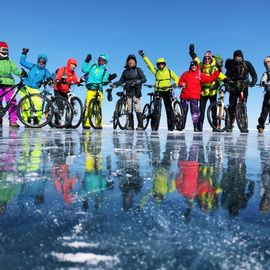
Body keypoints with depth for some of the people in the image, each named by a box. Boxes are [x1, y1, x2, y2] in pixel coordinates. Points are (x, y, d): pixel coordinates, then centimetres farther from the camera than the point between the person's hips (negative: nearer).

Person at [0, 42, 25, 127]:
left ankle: (13, 120, -10)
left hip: (8, 83, 1)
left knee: (12, 102, -11)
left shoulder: (9, 60, 20)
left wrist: (21, 73, -14)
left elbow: (14, 69, 8)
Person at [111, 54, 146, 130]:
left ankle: (140, 125, -9)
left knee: (137, 108, -12)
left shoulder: (138, 70, 8)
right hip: (128, 92, 4)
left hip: (136, 92, -4)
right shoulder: (125, 72, 17)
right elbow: (121, 81, 14)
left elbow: (144, 79, -1)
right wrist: (115, 84, -3)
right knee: (129, 109, 3)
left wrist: (138, 81, -20)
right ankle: (130, 125, 8)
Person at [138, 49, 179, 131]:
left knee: (169, 108, -5)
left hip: (166, 91, -1)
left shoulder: (169, 71, 14)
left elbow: (176, 79, 14)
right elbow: (149, 64, 14)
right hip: (157, 91, 1)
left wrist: (175, 84, -7)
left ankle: (171, 125, -2)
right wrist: (143, 56, 12)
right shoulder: (156, 71, 15)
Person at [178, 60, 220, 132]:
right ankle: (181, 126, 21)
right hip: (184, 95, 2)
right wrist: (182, 84, -3)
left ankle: (196, 126, -10)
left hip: (194, 96, -2)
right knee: (183, 111, 8)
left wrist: (217, 72, -2)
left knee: (195, 110, -14)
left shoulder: (200, 75, 9)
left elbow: (210, 78, 5)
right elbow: (180, 81, 19)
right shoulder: (185, 74, 12)